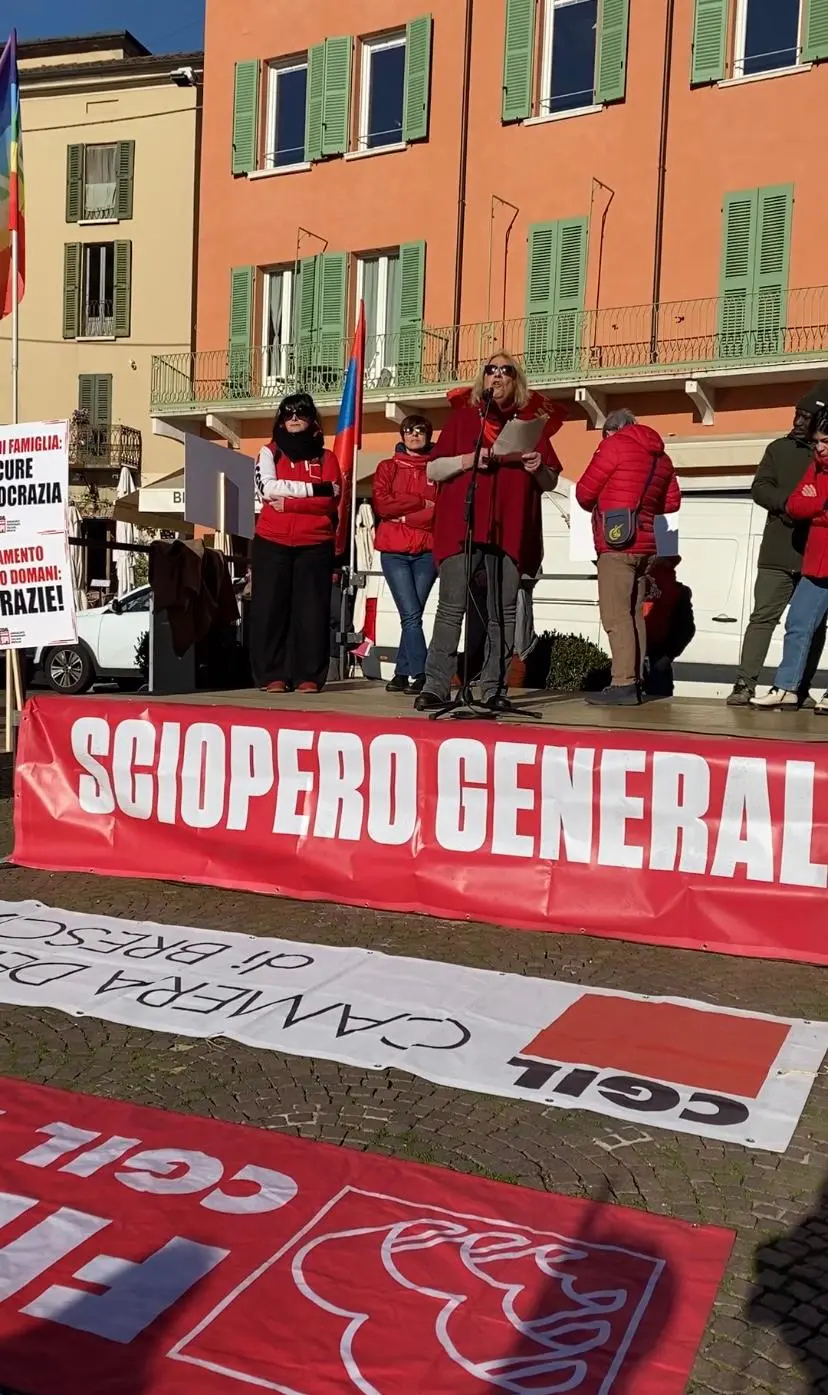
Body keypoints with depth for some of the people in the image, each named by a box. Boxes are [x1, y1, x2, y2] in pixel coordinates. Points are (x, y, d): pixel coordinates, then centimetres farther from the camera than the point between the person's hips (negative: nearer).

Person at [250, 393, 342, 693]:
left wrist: (287, 502, -11)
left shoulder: (326, 457, 12)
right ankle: (272, 675, 2)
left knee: (311, 610, -3)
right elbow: (268, 488, -6)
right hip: (272, 543, 0)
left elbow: (331, 499, -4)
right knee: (270, 609, -2)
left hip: (315, 544, 0)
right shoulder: (269, 453, 12)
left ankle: (309, 676, 1)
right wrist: (313, 489, -10)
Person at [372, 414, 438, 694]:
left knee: (411, 615, 1)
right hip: (394, 551, 0)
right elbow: (381, 505, -4)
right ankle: (419, 675, -9)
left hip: (427, 552, 1)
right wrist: (421, 504, -7)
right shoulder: (387, 468, 11)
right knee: (411, 614, -10)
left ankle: (402, 674, 10)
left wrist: (403, 515, -8)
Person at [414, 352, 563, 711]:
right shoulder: (462, 416, 14)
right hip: (461, 527, -1)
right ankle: (435, 686, -4)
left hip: (511, 531, 1)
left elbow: (551, 482, 16)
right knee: (451, 609, -6)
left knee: (503, 614, 1)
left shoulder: (531, 421, 15)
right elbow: (432, 470, 8)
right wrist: (467, 459, -8)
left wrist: (538, 469, -6)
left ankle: (494, 690, 5)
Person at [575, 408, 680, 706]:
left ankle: (624, 684, -17)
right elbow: (672, 501, 20)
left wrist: (598, 506, 17)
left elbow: (584, 492, -3)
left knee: (615, 615, -11)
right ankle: (635, 681, 10)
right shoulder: (660, 457, 18)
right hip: (645, 545, 8)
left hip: (617, 543, -8)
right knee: (634, 613, 11)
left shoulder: (615, 445, -3)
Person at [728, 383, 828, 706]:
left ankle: (800, 689, 14)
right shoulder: (780, 449, 11)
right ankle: (745, 683, -4)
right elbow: (759, 488, 2)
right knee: (763, 616, -3)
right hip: (779, 554, 0)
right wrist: (787, 502, -17)